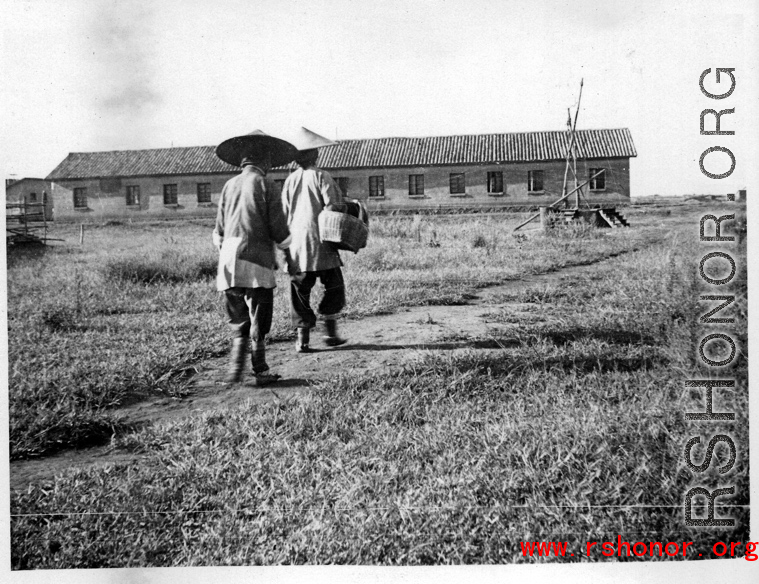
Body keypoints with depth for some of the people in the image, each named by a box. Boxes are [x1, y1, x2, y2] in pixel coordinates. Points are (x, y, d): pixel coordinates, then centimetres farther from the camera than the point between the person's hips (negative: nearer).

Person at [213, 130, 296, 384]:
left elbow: (219, 231, 12)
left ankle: (235, 368, 5)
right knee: (258, 322, 5)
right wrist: (285, 243, 15)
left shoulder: (229, 186, 9)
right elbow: (279, 231, -6)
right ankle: (260, 371, 10)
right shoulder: (265, 186, -5)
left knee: (238, 323, 13)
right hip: (257, 262, -4)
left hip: (228, 264, 4)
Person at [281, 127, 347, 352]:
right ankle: (330, 330, 6)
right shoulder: (321, 176, -4)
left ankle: (303, 339, 6)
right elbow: (334, 207, -10)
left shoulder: (290, 180, 8)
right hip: (320, 242, -4)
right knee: (334, 286, 11)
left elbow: (284, 214, 9)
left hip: (296, 245, 4)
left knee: (300, 292, 7)